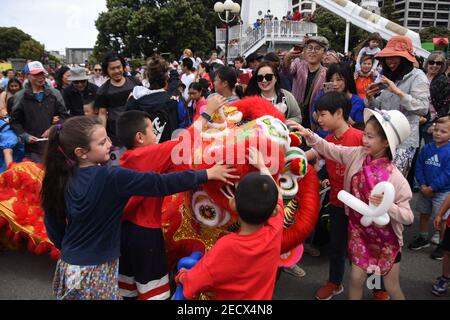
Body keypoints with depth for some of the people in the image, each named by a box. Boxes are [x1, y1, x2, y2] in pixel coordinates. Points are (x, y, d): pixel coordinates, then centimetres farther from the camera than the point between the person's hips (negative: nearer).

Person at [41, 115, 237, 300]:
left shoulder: (65, 178, -3)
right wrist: (206, 174, -21)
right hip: (94, 271, -7)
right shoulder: (109, 177, -24)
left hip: (68, 265, 7)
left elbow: (52, 220, 6)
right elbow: (159, 184, -26)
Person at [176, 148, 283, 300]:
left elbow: (191, 284, -24)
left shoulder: (227, 246, -34)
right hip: (262, 296, 4)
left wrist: (182, 276, -4)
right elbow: (276, 195, -4)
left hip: (226, 295, -4)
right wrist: (261, 165, 7)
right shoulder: (275, 232, -23)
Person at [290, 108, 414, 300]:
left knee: (392, 287, 12)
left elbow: (408, 217, -19)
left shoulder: (395, 178, -24)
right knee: (356, 279, 11)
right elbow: (330, 150, -2)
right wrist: (310, 136, -16)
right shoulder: (358, 155, -12)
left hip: (386, 239, -3)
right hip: (359, 231, 3)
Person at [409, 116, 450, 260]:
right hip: (425, 190, 5)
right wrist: (422, 185, -10)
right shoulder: (426, 148, -2)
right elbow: (419, 167, 1)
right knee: (424, 214, 17)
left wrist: (431, 188, -18)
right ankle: (423, 239, 36)